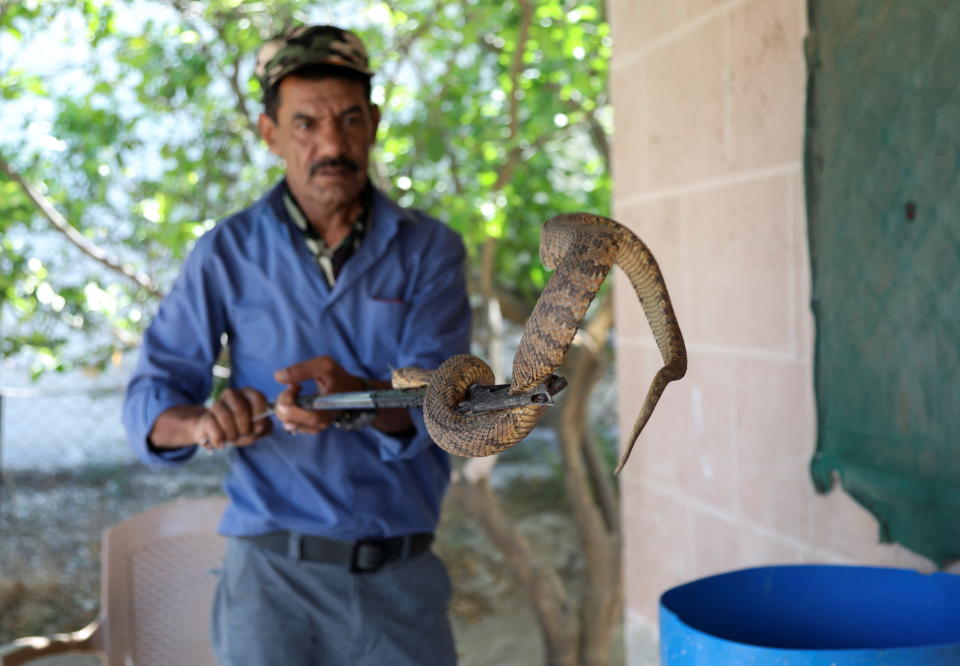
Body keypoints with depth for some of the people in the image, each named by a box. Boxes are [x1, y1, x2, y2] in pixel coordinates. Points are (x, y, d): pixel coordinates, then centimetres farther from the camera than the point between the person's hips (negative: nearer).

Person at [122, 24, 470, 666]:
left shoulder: (430, 249, 0)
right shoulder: (227, 253, 0)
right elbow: (150, 399, -2)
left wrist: (356, 398, -35)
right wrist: (203, 421, -25)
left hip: (402, 573, 1)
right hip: (275, 572, 0)